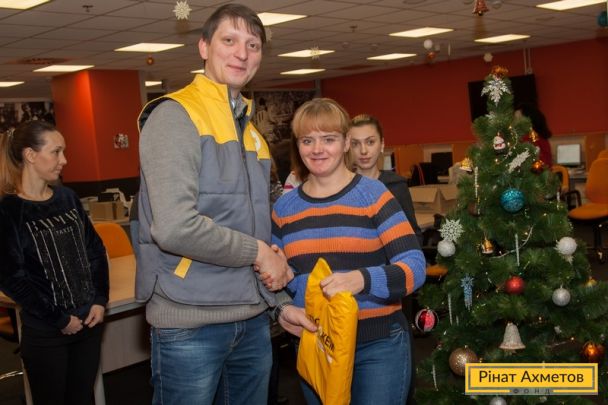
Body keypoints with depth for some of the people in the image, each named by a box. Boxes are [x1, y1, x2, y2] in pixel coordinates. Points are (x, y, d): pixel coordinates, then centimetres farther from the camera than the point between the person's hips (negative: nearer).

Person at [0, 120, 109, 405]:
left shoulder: (67, 198, 6)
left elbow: (96, 251, 9)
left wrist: (100, 301, -3)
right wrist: (59, 319, -11)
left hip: (89, 321, 5)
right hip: (45, 332, -4)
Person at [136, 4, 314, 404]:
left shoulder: (251, 131, 14)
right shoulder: (175, 116, -11)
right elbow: (175, 227, -24)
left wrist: (280, 302, 12)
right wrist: (258, 252, -13)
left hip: (253, 319, 7)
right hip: (191, 323, -7)